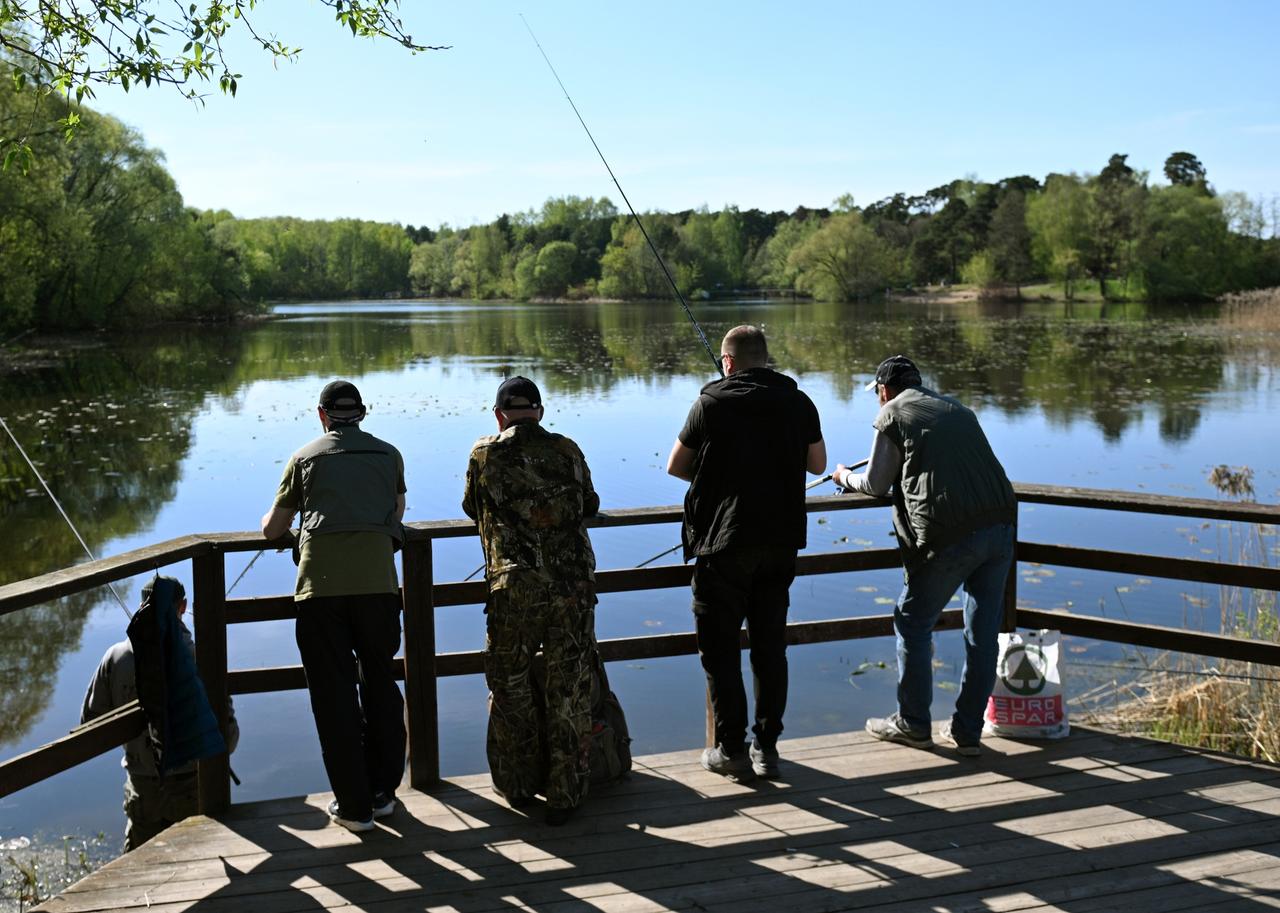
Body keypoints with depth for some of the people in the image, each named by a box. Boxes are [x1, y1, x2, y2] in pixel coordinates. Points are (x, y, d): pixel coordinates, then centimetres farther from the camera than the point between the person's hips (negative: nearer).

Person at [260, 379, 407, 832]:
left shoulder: (305, 458, 13)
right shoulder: (388, 455, 17)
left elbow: (272, 530, 19)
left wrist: (269, 518, 42)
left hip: (321, 586, -1)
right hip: (377, 582, 1)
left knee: (334, 695, 6)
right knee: (380, 685, 16)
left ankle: (353, 805, 10)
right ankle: (382, 792, 23)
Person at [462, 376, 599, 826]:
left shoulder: (485, 454, 4)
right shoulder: (567, 450, 10)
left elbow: (473, 509, 20)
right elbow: (590, 507, 23)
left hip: (515, 587, -2)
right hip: (574, 582, 2)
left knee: (509, 688, 16)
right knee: (570, 693, 9)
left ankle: (520, 787, 25)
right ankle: (565, 795, 16)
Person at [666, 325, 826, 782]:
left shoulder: (711, 403, -6)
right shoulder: (798, 403, 4)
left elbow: (675, 466, 1)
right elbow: (817, 464, 12)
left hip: (724, 542, -4)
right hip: (781, 540, 4)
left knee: (719, 647, 6)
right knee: (770, 645, 12)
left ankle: (731, 750, 10)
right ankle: (767, 747, 18)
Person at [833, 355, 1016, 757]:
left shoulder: (892, 415, 5)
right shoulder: (956, 408, 22)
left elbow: (876, 485, 11)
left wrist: (845, 477, 32)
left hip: (950, 535, -6)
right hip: (1001, 525, 6)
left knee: (912, 624, 11)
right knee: (983, 634, 13)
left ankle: (913, 724, 21)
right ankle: (967, 731, 21)